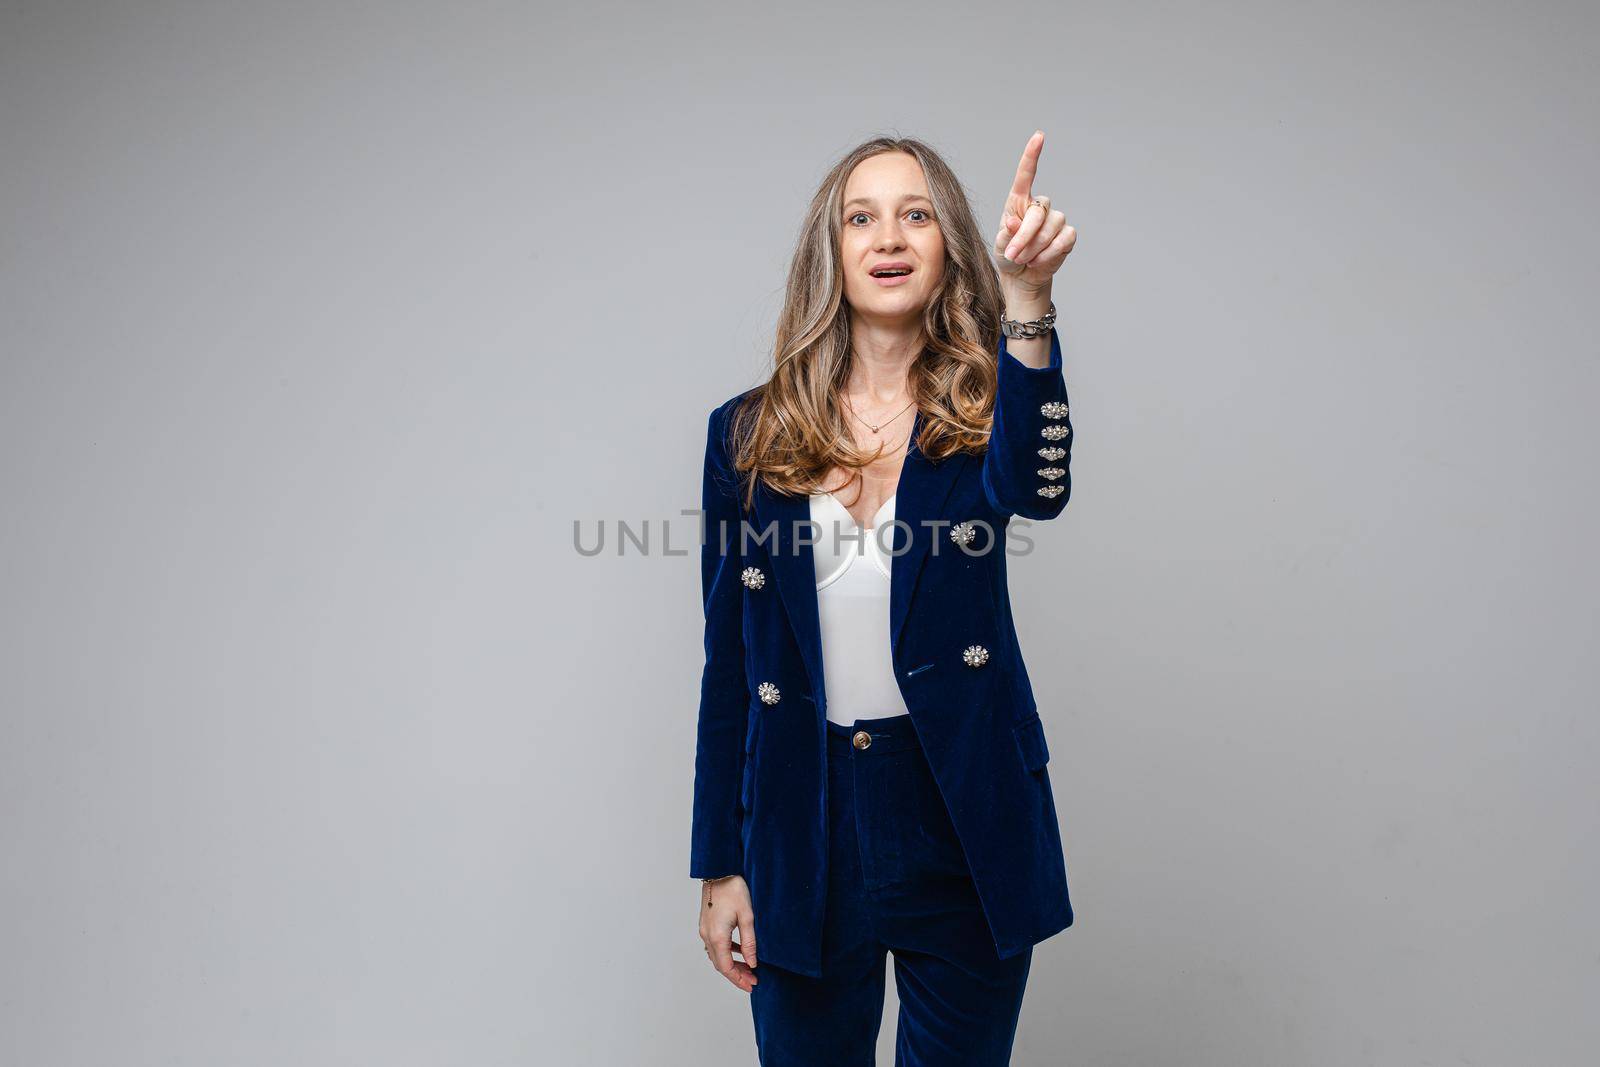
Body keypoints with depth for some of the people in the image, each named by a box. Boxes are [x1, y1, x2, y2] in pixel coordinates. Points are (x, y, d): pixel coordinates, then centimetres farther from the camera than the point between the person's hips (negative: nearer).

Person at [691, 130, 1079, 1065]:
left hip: (964, 823, 0)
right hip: (804, 832, 1)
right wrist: (720, 868, 2)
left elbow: (1034, 488, -27)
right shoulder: (749, 434, 1)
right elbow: (729, 664, 3)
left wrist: (1027, 303, -42)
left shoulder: (981, 412, -1)